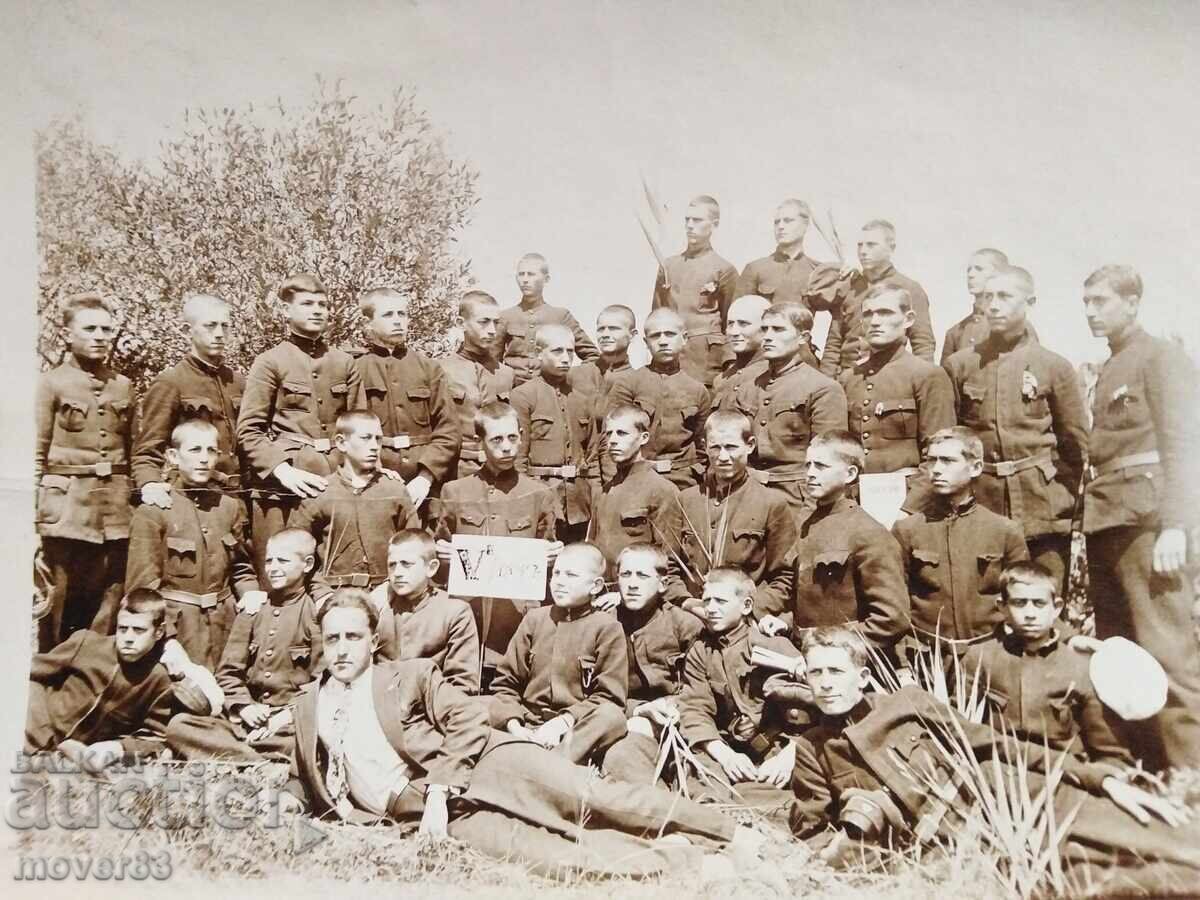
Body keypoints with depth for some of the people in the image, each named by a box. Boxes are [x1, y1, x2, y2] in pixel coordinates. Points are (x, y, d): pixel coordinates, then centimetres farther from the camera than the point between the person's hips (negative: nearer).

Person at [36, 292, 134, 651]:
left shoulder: (124, 386, 12)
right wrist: (34, 512, -8)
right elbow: (36, 454, -2)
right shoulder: (50, 383, 0)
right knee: (57, 604, 3)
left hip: (117, 511, 4)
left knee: (108, 608, 7)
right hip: (67, 509, -4)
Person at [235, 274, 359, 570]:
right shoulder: (269, 362, 0)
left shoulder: (344, 362, 12)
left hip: (337, 481, 4)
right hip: (282, 484, -3)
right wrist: (280, 468, -16)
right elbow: (248, 430, -4)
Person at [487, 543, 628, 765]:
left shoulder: (607, 628, 3)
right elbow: (505, 682, 9)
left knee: (612, 718, -32)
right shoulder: (534, 619, 12)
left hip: (578, 730, -3)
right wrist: (513, 724, -9)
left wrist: (564, 721, -17)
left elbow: (609, 698, -3)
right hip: (527, 725, 3)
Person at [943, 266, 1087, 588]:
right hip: (980, 511, 1)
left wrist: (1061, 501, 2)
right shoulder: (959, 365, 5)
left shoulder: (1056, 367, 3)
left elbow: (1075, 446, 7)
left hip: (1043, 516, -1)